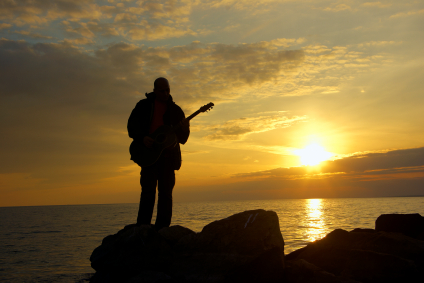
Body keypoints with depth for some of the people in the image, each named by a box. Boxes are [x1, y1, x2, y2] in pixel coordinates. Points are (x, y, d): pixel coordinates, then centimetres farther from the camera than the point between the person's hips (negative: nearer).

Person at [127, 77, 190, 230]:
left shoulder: (175, 110, 11)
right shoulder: (144, 105, 8)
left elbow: (182, 139, 9)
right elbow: (132, 124, 2)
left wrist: (185, 129, -14)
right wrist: (142, 138, -15)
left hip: (168, 155, 2)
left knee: (166, 193, 1)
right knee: (148, 191, -6)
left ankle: (161, 229, 7)